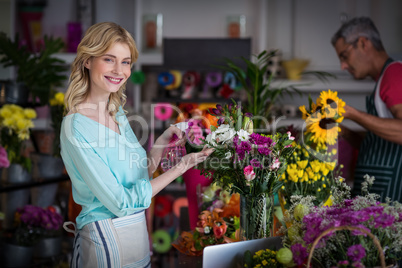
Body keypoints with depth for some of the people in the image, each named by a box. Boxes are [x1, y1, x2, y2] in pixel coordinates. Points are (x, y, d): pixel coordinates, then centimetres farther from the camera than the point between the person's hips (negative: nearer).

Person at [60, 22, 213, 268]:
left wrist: (162, 143, 0)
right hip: (105, 239, -8)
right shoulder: (76, 126, -18)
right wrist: (181, 167, -17)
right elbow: (121, 202, -20)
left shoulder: (119, 113, 7)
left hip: (138, 235, 8)